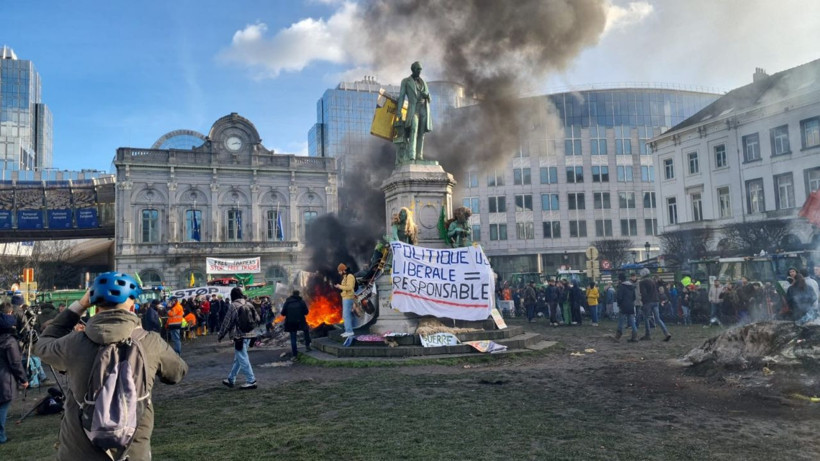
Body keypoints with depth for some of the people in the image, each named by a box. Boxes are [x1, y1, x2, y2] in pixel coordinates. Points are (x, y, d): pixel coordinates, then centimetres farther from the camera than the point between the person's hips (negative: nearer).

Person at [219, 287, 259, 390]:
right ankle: (231, 379, 26)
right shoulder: (249, 304, 6)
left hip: (239, 336, -8)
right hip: (249, 335, 8)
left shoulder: (233, 306, -13)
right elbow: (257, 318, 13)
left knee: (242, 359, -2)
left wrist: (220, 336, 3)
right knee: (238, 358, 17)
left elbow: (227, 322, -9)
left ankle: (251, 381, -2)